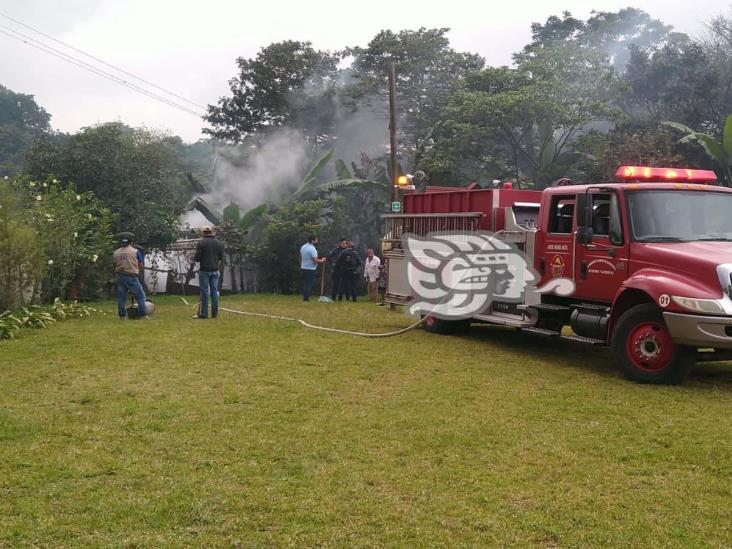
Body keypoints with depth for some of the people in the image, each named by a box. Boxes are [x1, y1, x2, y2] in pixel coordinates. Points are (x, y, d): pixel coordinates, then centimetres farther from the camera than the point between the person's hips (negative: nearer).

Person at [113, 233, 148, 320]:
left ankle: (122, 316, 12)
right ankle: (143, 315, -1)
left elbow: (115, 265, 9)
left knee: (121, 297, 11)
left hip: (120, 276, 4)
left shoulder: (116, 253, 5)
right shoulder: (135, 251, -4)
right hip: (132, 277, -4)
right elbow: (140, 265, 0)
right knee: (140, 295, 4)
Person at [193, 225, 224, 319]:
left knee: (204, 291, 0)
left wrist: (194, 258, 11)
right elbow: (221, 257, 7)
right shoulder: (218, 242, 4)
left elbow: (197, 258, -11)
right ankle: (214, 313, 8)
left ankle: (203, 313, 0)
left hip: (204, 270, -4)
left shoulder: (201, 242, -9)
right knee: (214, 290, 7)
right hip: (215, 270, 4)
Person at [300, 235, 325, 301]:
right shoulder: (312, 249, -18)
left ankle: (304, 297, 14)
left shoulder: (303, 247, 7)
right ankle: (307, 298, -5)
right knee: (309, 284, -4)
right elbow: (315, 260, -22)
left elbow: (300, 257, 17)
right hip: (310, 269, -8)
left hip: (303, 268, 8)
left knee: (305, 284, 12)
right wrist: (322, 260, -5)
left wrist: (301, 265, 29)